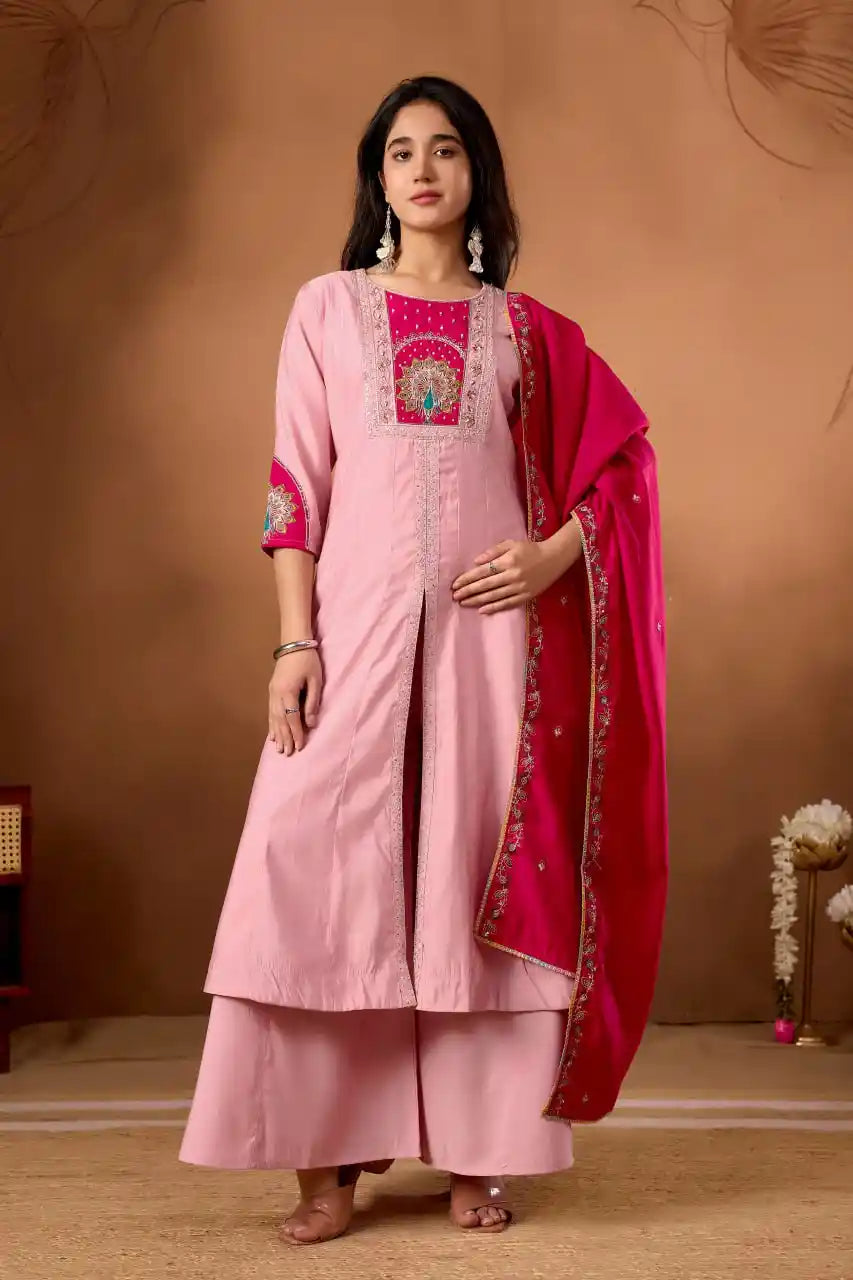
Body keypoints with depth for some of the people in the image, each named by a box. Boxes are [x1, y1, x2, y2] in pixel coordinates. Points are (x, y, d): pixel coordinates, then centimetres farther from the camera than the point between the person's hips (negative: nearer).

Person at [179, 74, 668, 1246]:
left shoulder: (526, 328, 12)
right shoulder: (328, 307, 10)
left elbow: (621, 454, 15)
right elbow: (295, 482, 4)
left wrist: (556, 554, -3)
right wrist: (294, 639, -5)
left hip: (492, 621, 1)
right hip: (360, 616, 0)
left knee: (484, 872, -1)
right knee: (324, 865, -8)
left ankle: (479, 1152, 8)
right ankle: (330, 1159, -1)